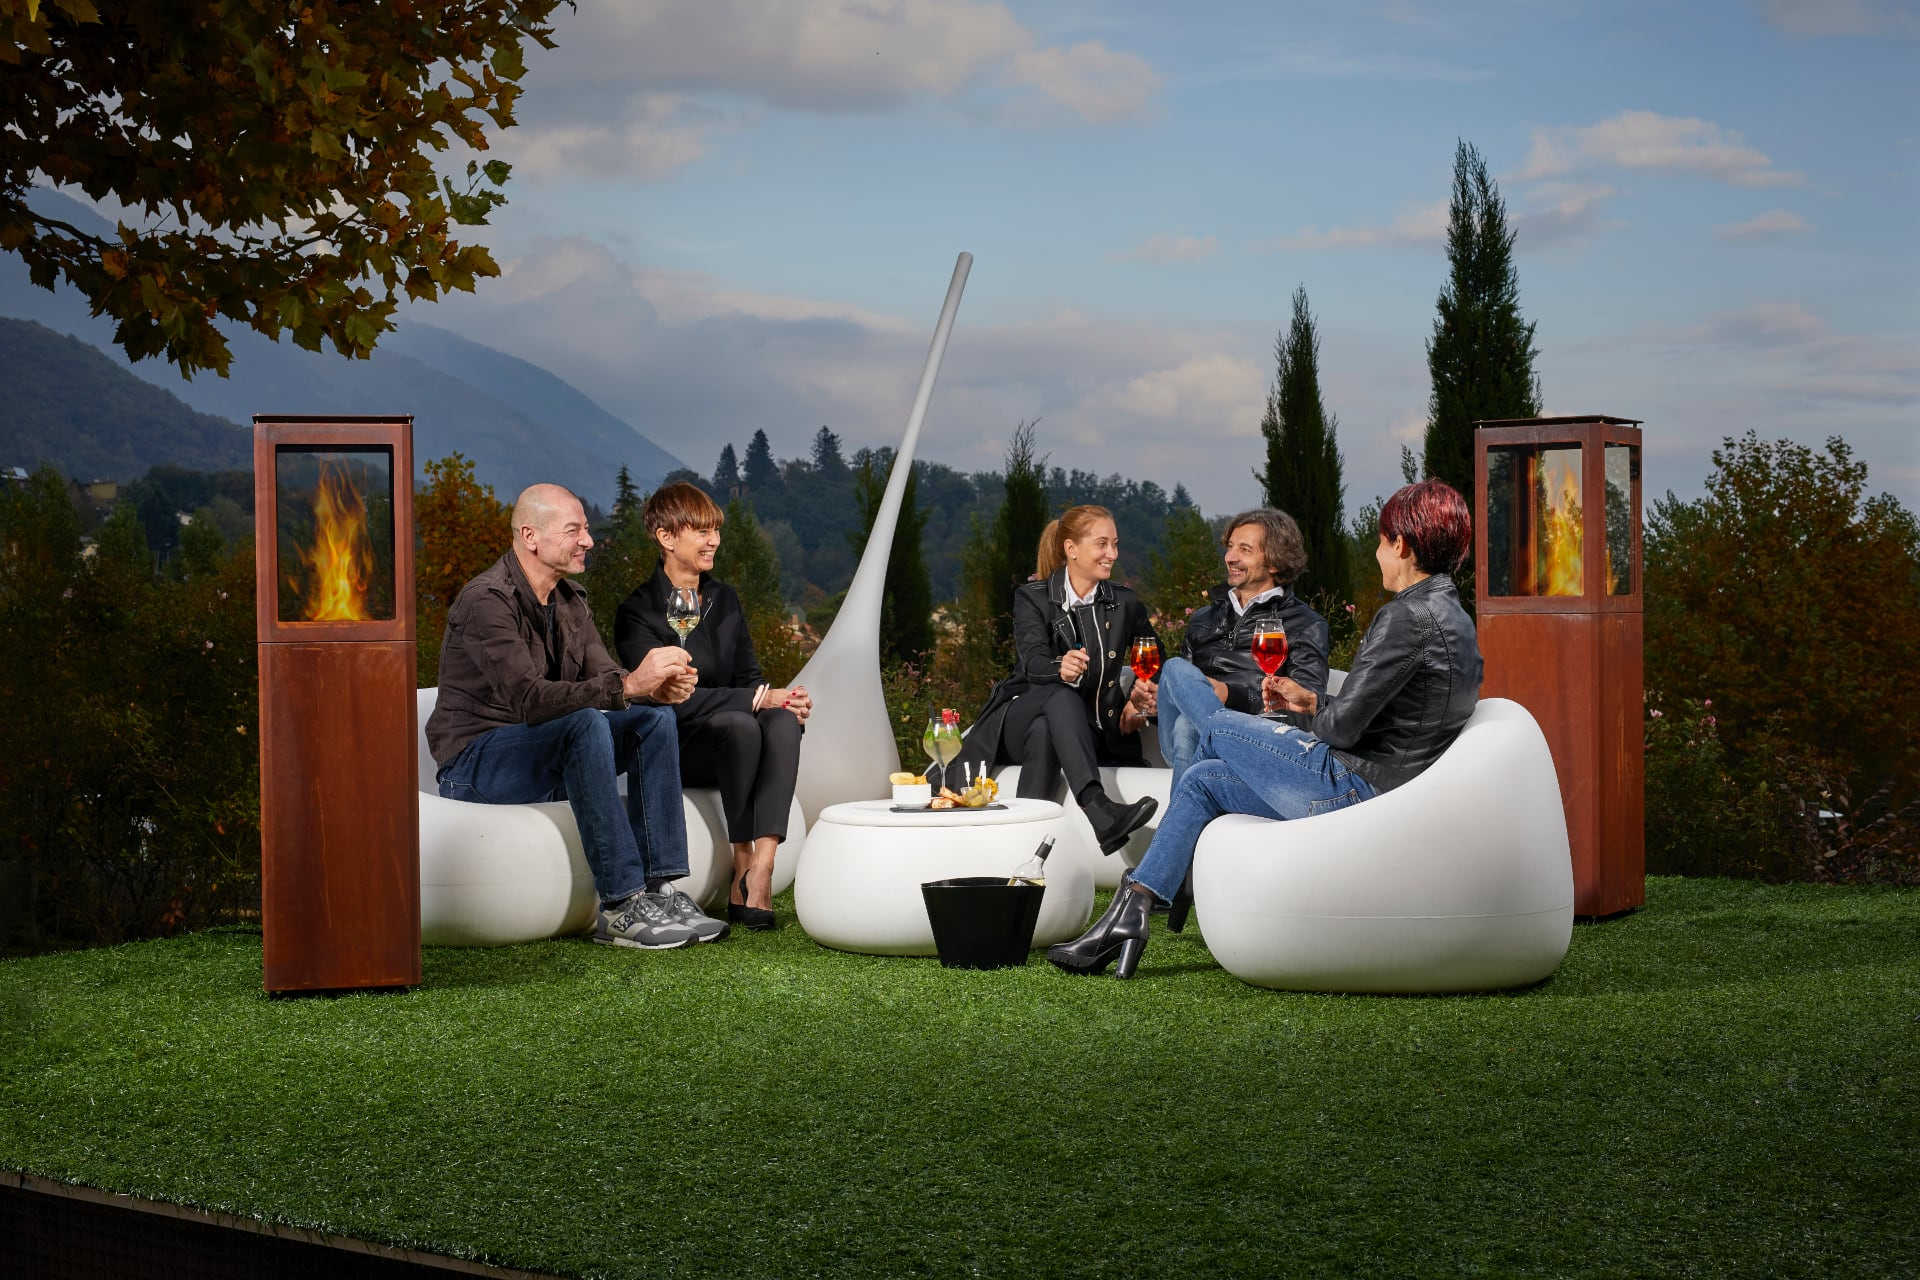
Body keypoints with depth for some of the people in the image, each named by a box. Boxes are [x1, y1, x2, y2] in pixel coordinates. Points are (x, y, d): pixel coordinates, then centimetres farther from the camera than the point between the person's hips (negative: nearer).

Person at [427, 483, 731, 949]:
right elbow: (530, 700, -32)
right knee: (584, 724, -34)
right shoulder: (486, 600, -20)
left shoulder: (570, 601, 9)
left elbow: (605, 679, 3)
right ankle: (620, 907, -35)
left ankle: (662, 890, -18)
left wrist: (660, 686, -20)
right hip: (477, 763, -9)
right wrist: (630, 684, -37)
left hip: (547, 757, 9)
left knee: (654, 717, -9)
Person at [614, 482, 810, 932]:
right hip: (671, 748, -5)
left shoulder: (725, 599, 14)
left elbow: (748, 675, 13)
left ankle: (760, 873, -40)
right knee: (740, 724, -36)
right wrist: (756, 699, -22)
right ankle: (742, 867, -27)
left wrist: (783, 700, -11)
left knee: (782, 721, -28)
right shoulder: (638, 612, -8)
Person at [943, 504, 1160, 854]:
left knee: (1043, 732, -35)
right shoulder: (1032, 598, 1)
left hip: (1090, 730, 2)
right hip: (1021, 717, -2)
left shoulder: (1125, 603, 10)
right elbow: (1033, 661, -16)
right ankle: (1101, 812, -58)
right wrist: (1061, 669, -41)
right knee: (1061, 695, -38)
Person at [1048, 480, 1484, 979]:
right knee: (1202, 779, 15)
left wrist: (1306, 716, 2)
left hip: (1354, 785, -10)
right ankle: (1128, 915, 13)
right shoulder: (1454, 618, 12)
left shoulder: (1407, 616, -19)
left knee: (1214, 726, 7)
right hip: (1387, 785, 10)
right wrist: (1311, 701, 14)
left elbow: (1343, 726, -20)